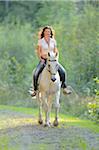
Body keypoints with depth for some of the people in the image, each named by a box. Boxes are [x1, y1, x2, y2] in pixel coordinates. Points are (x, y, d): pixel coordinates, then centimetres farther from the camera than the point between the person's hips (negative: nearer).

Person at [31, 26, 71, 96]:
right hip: (43, 60, -2)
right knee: (35, 74, -23)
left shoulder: (53, 41, 9)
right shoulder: (40, 41, 2)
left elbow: (56, 51, 13)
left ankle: (64, 87, -3)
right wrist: (41, 59, -10)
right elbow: (38, 51, 4)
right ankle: (35, 90, -7)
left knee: (63, 71, -18)